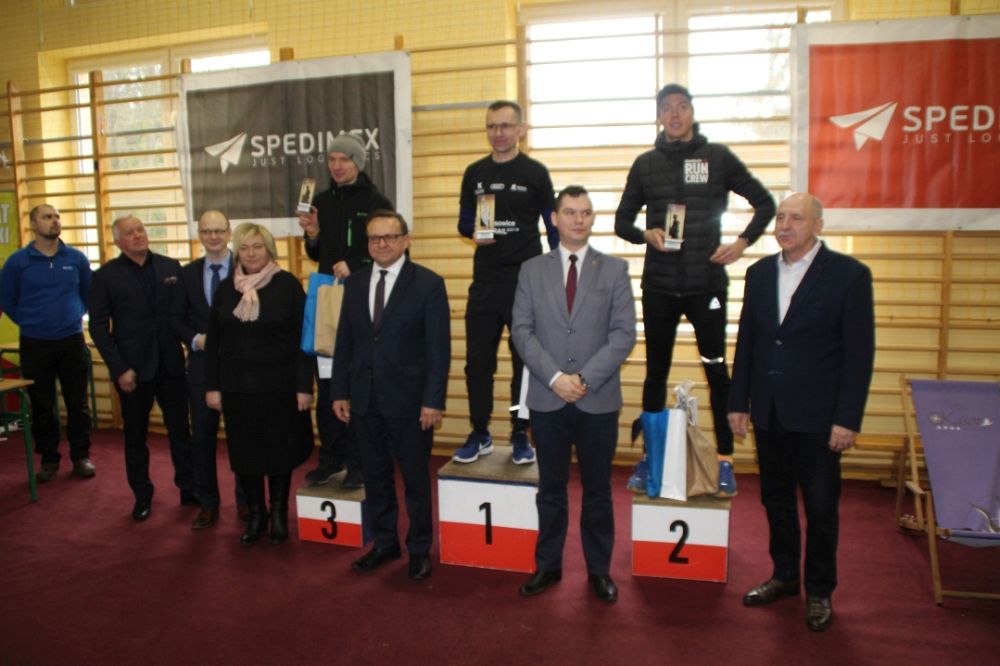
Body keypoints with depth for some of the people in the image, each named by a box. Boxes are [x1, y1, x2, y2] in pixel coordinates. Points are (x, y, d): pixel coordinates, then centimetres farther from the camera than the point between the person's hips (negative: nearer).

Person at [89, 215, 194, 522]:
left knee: (180, 429, 11)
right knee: (135, 435, 12)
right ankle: (142, 495, 27)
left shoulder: (171, 266, 2)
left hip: (170, 364, 1)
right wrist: (119, 369, -9)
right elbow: (99, 327, -4)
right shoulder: (106, 275, -3)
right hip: (132, 367, -1)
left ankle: (189, 488, 24)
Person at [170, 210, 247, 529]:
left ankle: (246, 499, 24)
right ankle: (207, 503, 23)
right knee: (202, 436, 8)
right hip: (202, 363, 3)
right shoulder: (188, 273, 7)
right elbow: (176, 317, 9)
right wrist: (196, 339, -9)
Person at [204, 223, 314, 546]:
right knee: (243, 452, 9)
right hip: (237, 386, 3)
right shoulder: (226, 288, 4)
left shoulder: (288, 285, -6)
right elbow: (213, 341, 7)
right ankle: (255, 514, 27)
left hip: (279, 385, -3)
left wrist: (304, 386, -11)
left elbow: (303, 338, -8)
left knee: (279, 450, 8)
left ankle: (279, 514, 27)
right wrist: (212, 386, 3)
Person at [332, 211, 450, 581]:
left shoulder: (428, 284, -7)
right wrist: (340, 392, 6)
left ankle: (419, 549, 25)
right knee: (375, 477, 15)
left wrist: (433, 400, -14)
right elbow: (344, 343, 10)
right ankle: (385, 543, 32)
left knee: (415, 478, 8)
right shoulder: (355, 284, 8)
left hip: (409, 401, -4)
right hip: (364, 400, 5)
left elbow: (439, 348, -10)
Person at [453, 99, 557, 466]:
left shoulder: (535, 172, 1)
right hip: (484, 281, 3)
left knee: (525, 360, 5)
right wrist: (474, 233, -9)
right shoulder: (474, 173, 10)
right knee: (477, 360, 6)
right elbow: (463, 222, 15)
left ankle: (520, 435, 18)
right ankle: (479, 434, 21)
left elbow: (553, 227, 2)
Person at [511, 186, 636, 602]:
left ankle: (599, 569, 27)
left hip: (599, 400, -1)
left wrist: (585, 379, -14)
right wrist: (555, 377, -13)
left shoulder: (615, 269, 3)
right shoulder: (532, 270, 6)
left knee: (597, 490, 11)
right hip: (546, 399, 1)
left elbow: (624, 334, -4)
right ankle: (547, 565, 27)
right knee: (551, 489, 12)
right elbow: (522, 330, -1)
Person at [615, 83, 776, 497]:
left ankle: (725, 459, 12)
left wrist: (744, 242, -8)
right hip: (659, 285, 2)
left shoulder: (718, 157, 3)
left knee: (716, 369, 1)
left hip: (707, 282, -2)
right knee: (656, 370, 9)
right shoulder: (645, 164, 8)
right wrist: (646, 235, -9)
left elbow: (764, 203, 7)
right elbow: (622, 221, 11)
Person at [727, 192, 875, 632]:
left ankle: (819, 591, 27)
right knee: (775, 499, 16)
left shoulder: (849, 274, -7)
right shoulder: (759, 273, 7)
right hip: (768, 414, 5)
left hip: (817, 415, -4)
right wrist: (738, 402, 7)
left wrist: (847, 419, -12)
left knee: (820, 508, 8)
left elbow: (860, 352, -8)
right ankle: (784, 576, 34)